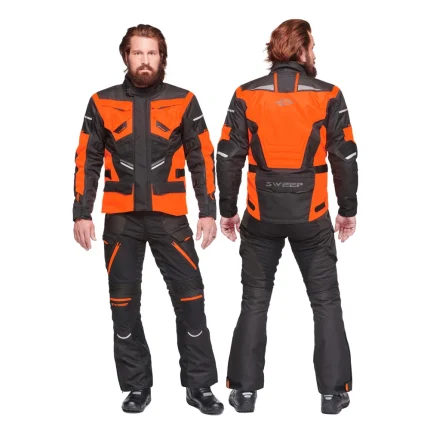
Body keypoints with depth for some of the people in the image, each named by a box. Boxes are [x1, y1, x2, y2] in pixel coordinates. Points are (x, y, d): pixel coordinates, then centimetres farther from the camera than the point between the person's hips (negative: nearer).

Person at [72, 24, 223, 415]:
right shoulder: (103, 103, 4)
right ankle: (137, 386, 19)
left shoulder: (183, 102, 2)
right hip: (121, 217, 1)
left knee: (190, 297, -2)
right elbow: (87, 162, 7)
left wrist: (208, 211, -1)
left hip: (169, 215, -1)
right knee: (124, 303, 6)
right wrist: (81, 213, 2)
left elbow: (202, 160, 5)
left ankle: (199, 385, 9)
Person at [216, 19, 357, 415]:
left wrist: (227, 210, 8)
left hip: (261, 214, 1)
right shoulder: (328, 96, -4)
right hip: (311, 214, -1)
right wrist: (348, 210, 9)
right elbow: (346, 158, -2)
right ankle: (333, 391, 12)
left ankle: (244, 390, 13)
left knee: (255, 301, 11)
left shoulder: (246, 96, -1)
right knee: (326, 301, 10)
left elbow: (228, 158, -1)